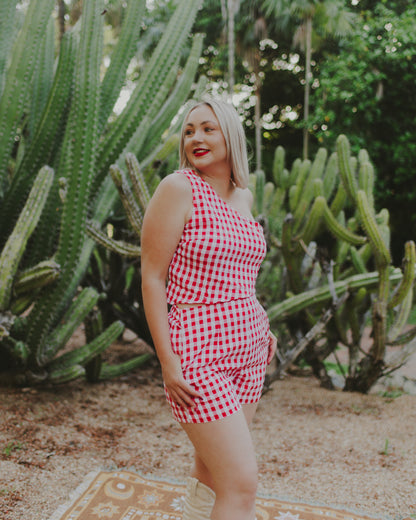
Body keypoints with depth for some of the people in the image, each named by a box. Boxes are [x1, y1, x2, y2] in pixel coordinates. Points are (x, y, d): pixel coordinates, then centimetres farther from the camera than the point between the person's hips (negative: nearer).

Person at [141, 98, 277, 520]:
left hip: (246, 346, 7)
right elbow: (151, 277, -11)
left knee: (212, 468, 17)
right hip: (197, 349, -7)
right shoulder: (179, 188, -10)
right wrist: (167, 362, -16)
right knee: (241, 483, -8)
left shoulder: (242, 197, 12)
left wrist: (261, 325, 14)